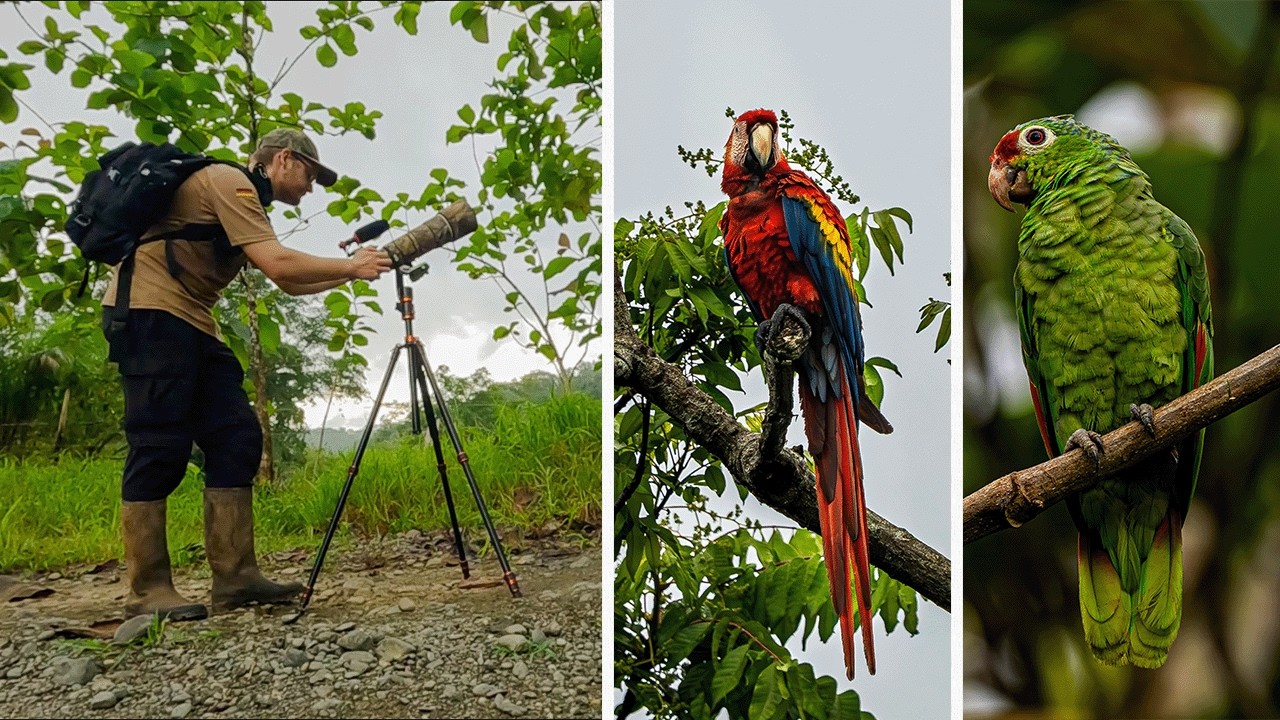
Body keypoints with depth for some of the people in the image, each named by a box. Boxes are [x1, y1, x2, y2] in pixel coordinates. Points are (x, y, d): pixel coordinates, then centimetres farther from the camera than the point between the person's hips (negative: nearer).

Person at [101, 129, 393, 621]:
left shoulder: (246, 201, 23)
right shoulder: (228, 181, -8)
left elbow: (288, 284, 23)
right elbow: (279, 266, -18)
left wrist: (348, 272, 13)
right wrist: (349, 267, -7)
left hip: (190, 322, 10)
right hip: (149, 311, -10)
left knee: (236, 439, 0)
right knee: (161, 448, -12)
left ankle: (235, 578, -1)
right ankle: (147, 592, -6)